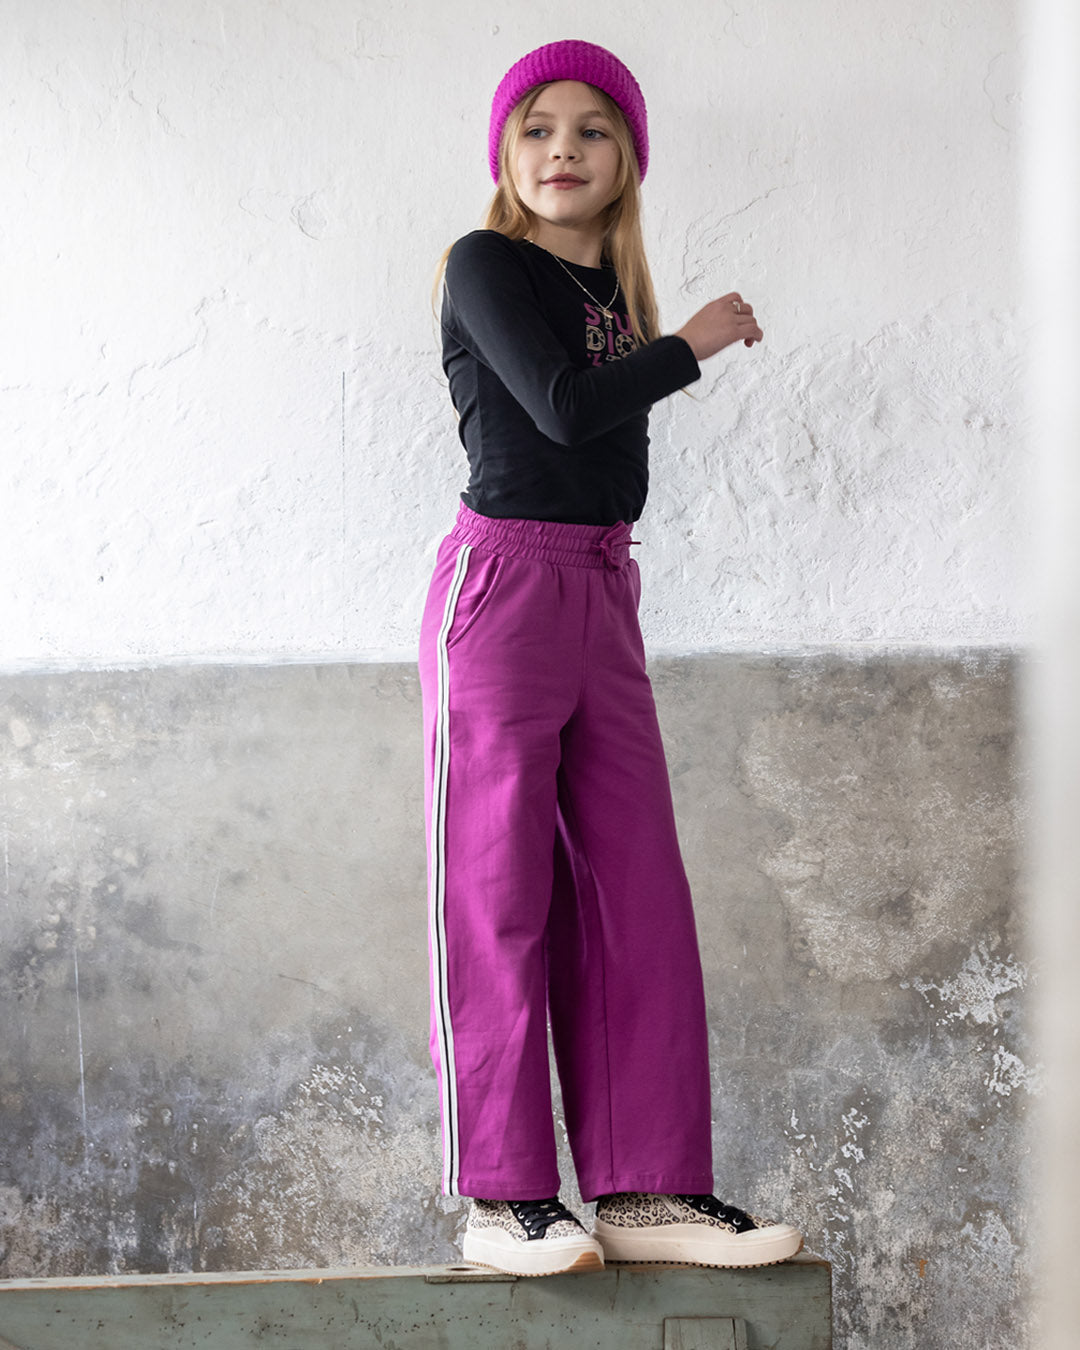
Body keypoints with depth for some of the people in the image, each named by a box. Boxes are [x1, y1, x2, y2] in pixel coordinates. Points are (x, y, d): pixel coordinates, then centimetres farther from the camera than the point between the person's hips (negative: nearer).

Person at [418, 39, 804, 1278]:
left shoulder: (608, 290, 17)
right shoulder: (488, 265, -3)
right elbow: (560, 405, -16)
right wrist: (695, 345, -5)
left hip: (603, 593, 7)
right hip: (503, 582, -7)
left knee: (636, 897, 4)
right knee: (498, 895, -4)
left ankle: (644, 1188, 8)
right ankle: (504, 1198, 2)